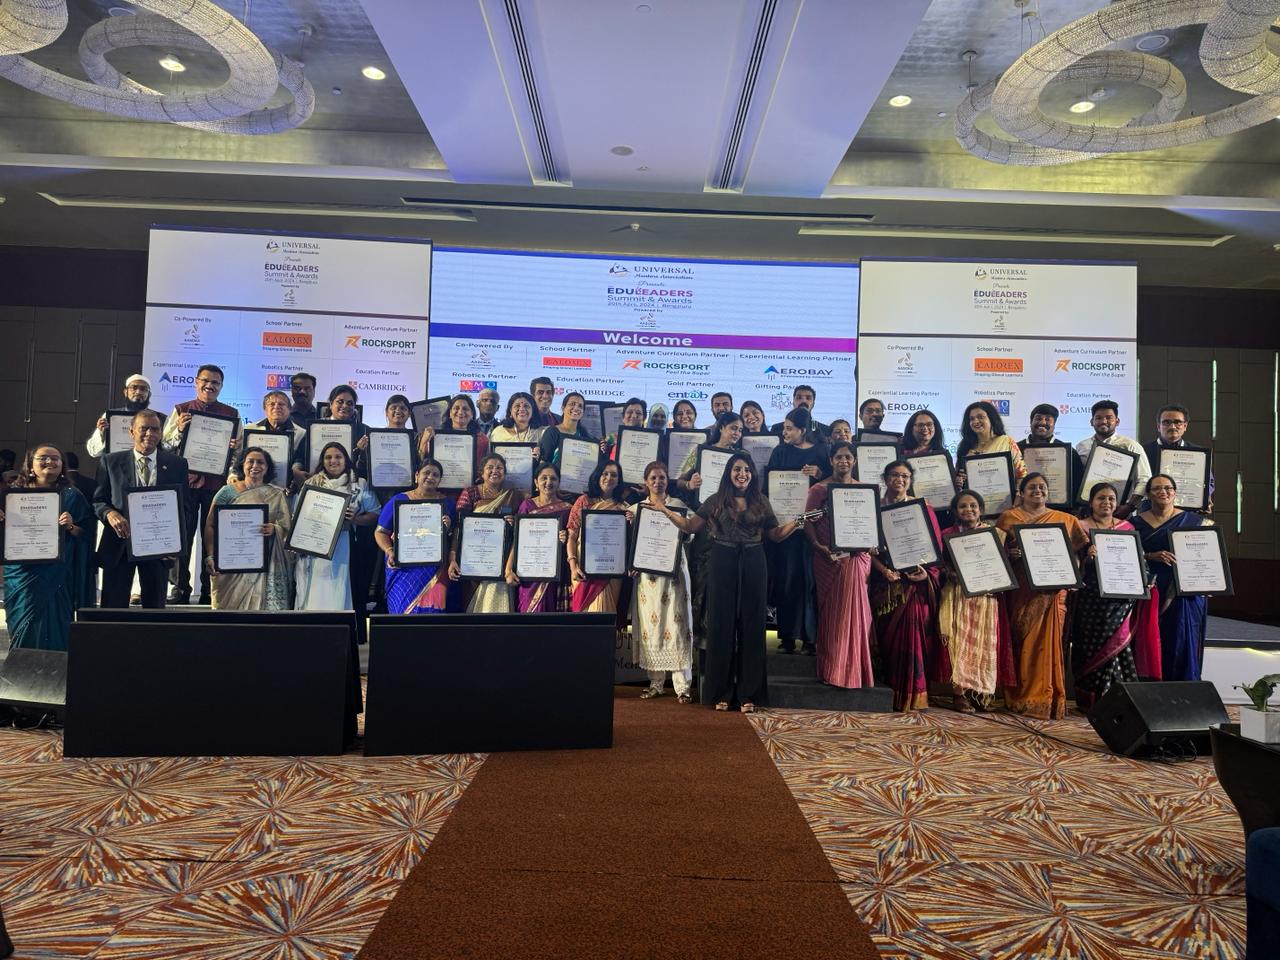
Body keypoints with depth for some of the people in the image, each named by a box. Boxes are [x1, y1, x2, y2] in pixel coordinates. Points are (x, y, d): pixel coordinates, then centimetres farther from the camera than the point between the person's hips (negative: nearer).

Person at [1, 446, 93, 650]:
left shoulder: (71, 496, 4)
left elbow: (85, 535, 2)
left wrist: (71, 527, -18)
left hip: (55, 576, -2)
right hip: (21, 572, 2)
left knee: (52, 630, -1)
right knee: (22, 628, 7)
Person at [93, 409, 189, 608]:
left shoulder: (177, 465, 5)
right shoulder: (111, 462, 6)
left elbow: (184, 507, 6)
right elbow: (98, 501, 6)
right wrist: (110, 514, -16)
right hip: (119, 543, 0)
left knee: (155, 607, 9)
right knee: (113, 607, 4)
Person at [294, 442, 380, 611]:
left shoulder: (359, 484, 7)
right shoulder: (312, 483, 12)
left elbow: (375, 514, 5)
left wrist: (355, 519, -12)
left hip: (344, 549, -1)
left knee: (339, 596, -3)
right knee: (315, 597, 1)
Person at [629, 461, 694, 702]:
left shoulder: (677, 505, 6)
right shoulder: (636, 508, 11)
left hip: (673, 571, -2)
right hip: (646, 572, 2)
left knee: (676, 623, -5)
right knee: (649, 625, 3)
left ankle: (682, 685, -1)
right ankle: (655, 682, 12)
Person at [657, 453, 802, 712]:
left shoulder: (761, 503, 10)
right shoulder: (716, 501, 6)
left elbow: (776, 534, 11)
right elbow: (690, 526, 5)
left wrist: (798, 521, -2)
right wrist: (665, 510, -3)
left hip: (752, 565, 1)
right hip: (723, 564, -1)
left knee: (751, 626, 3)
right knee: (721, 625, 2)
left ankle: (748, 694, 12)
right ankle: (721, 692, 13)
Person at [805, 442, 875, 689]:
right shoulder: (820, 489, 2)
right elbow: (808, 521, -3)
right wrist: (818, 546, -17)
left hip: (858, 556, 3)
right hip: (830, 556, -3)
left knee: (856, 610, 2)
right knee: (832, 610, -1)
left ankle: (855, 668, 13)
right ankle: (832, 669, 7)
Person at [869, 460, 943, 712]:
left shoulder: (923, 508, 6)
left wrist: (926, 571, -12)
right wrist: (883, 569, -15)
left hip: (917, 581, -1)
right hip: (887, 579, 1)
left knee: (915, 631, -8)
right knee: (888, 632, 0)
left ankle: (914, 694, 0)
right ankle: (891, 689, 9)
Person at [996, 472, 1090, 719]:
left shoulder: (1065, 520, 13)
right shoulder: (1008, 518, 8)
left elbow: (1083, 547, 9)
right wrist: (1009, 553, -16)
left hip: (1053, 589, 1)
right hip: (1022, 590, -1)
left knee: (1049, 641, -1)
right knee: (1023, 641, -1)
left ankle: (1048, 696, 7)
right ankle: (1022, 695, 7)